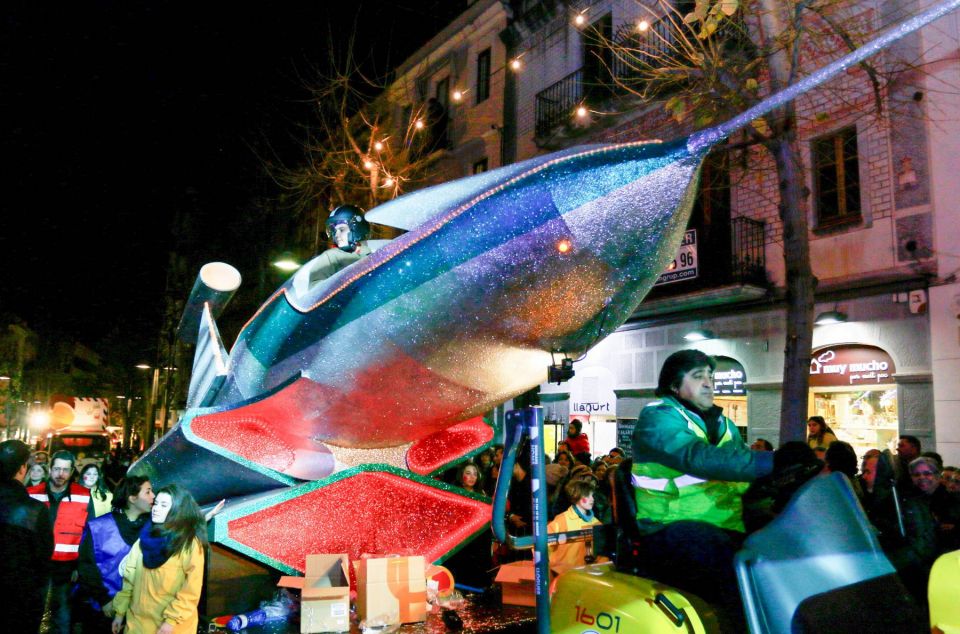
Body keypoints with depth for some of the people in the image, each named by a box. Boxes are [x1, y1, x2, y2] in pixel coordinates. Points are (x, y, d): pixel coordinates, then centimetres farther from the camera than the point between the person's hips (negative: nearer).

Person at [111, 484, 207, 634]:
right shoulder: (146, 537, 8)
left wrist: (172, 620, -18)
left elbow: (192, 589, -14)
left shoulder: (190, 542, -11)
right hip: (137, 621, 5)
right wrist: (120, 611, 9)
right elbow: (130, 577, 10)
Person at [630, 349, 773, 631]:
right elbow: (698, 458, -23)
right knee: (734, 563, -31)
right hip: (671, 531, -7)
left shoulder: (723, 424, 20)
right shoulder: (658, 417, -6)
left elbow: (742, 473, 11)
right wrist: (771, 461, -30)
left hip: (724, 530, 7)